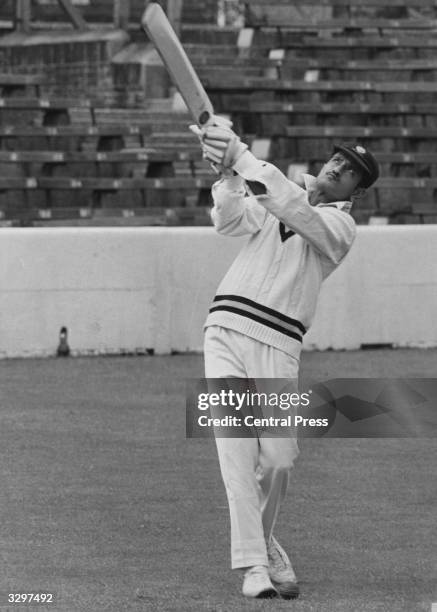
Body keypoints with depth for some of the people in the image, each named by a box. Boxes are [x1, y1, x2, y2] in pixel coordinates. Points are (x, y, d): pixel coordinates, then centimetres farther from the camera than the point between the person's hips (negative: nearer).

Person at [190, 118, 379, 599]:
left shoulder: (340, 225, 3)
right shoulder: (270, 201, 16)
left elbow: (292, 207, -15)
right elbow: (229, 221, -1)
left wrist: (240, 155, -19)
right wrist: (227, 172, -19)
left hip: (277, 343, -2)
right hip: (226, 328, 2)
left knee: (277, 458, -5)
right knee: (236, 444, -12)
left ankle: (261, 544, 23)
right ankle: (255, 564, -15)